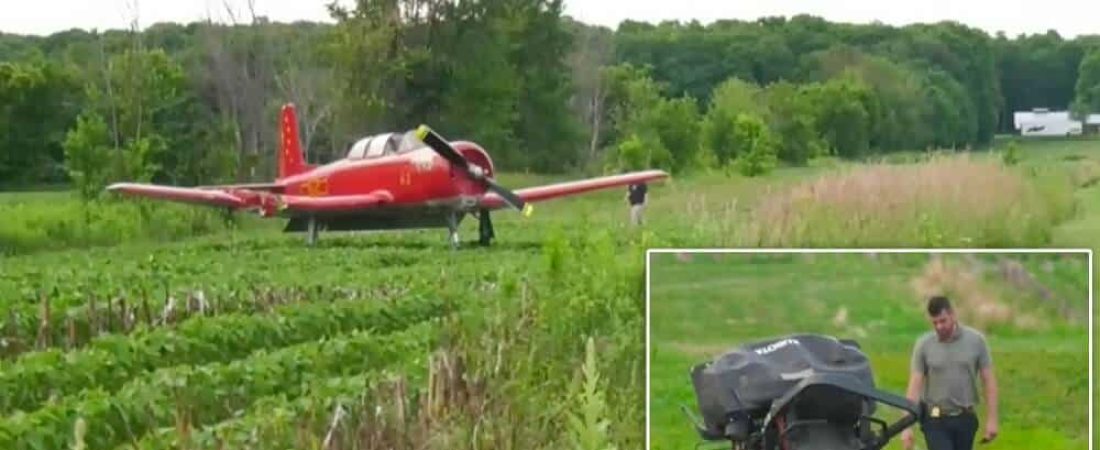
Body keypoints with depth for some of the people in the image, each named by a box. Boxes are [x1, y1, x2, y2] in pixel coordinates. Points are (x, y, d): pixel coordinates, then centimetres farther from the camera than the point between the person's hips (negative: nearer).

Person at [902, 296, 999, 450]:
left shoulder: (976, 340, -3)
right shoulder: (924, 345, -5)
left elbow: (989, 381, 0)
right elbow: (914, 385, -6)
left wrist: (991, 420, -5)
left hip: (965, 419, 2)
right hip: (936, 421, -2)